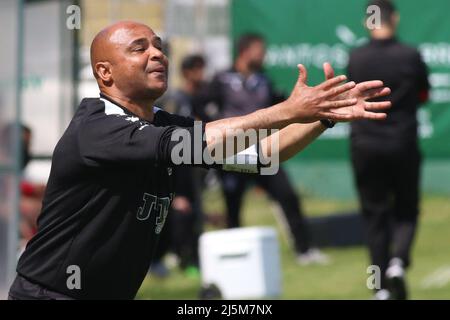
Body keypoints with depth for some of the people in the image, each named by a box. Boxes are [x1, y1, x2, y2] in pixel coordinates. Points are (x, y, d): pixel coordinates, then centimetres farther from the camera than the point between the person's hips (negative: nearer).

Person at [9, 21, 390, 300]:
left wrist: (324, 115, -15)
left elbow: (257, 153, -1)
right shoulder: (94, 127, -19)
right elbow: (191, 143, -30)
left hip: (114, 294, 8)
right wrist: (286, 112, -30)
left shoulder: (164, 126, 5)